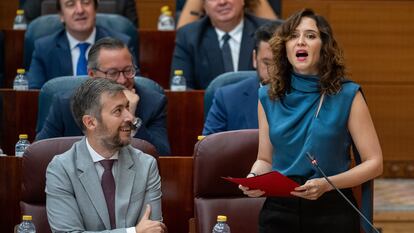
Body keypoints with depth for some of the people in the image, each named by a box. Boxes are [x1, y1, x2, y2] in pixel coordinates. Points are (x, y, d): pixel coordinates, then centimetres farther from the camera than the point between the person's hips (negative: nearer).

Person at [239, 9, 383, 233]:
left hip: (332, 210, -2)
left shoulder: (347, 95, -6)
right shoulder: (269, 97, 4)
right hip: (279, 209, 3)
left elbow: (374, 163, -6)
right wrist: (253, 179, -10)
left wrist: (326, 184, -20)